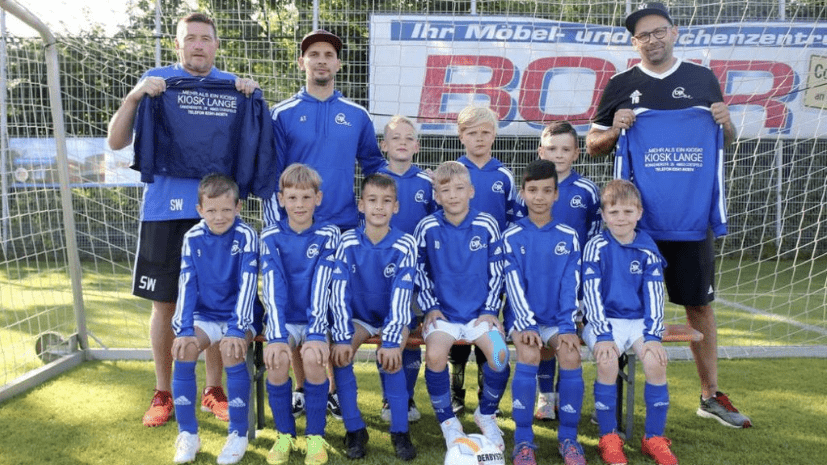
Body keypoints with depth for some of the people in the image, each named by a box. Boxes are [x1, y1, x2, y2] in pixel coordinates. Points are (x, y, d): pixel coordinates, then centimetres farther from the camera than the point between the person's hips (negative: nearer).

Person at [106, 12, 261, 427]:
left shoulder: (231, 85, 8)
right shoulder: (155, 81, 4)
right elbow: (116, 142, 0)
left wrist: (252, 98, -11)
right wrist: (134, 96, -14)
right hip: (164, 208, -1)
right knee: (164, 304, 6)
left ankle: (213, 390, 21)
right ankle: (163, 393, 22)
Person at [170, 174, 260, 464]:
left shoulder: (246, 236, -12)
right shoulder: (193, 238, -2)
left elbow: (247, 285, -19)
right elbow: (187, 285, -7)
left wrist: (236, 329, -28)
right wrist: (184, 329, -19)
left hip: (239, 315, -3)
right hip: (205, 315, 3)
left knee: (232, 351, -30)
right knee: (184, 348, -22)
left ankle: (239, 434, -11)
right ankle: (188, 434, -4)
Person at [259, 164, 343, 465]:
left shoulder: (328, 235, -4)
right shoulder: (271, 237, -1)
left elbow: (322, 287, -13)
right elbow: (273, 288, -12)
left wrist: (316, 334, -25)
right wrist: (276, 335, -24)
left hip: (315, 317, -1)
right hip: (284, 319, 1)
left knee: (313, 358, -28)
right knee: (277, 360, -26)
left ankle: (316, 436, -6)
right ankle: (284, 434, -2)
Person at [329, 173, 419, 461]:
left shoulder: (405, 245, -16)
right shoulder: (348, 243, -12)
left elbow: (401, 296, -21)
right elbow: (339, 292, -15)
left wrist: (391, 341, -29)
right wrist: (342, 337, -24)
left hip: (394, 317, -2)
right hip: (358, 316, 2)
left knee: (389, 358, -29)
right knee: (339, 354, -24)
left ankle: (400, 431, -11)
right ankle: (355, 429, -7)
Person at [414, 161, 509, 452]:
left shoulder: (486, 225, -2)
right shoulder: (427, 227, -2)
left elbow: (496, 272, 4)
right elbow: (419, 270, 8)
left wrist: (490, 310, -2)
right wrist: (430, 307, 0)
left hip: (480, 311, 0)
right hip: (442, 312, 0)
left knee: (500, 354, -25)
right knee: (435, 354, -28)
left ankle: (487, 414, 7)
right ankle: (447, 421, 0)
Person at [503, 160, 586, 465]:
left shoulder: (568, 237, 3)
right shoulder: (511, 237, -1)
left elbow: (570, 286, -1)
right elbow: (514, 286, -7)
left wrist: (567, 327, -12)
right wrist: (527, 325, -17)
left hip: (556, 319, 2)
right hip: (523, 317, -1)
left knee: (571, 355, -26)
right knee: (529, 353, -30)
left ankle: (569, 436, -6)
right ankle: (523, 438, -14)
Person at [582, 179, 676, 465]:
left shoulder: (648, 251, 4)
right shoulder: (596, 247, -3)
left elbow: (654, 296, 1)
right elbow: (592, 294, -9)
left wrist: (653, 335, -13)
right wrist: (603, 335, -19)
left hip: (639, 320, 2)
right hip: (604, 321, -2)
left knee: (656, 361, -25)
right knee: (607, 362, -30)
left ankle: (654, 438, -4)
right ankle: (609, 438, -10)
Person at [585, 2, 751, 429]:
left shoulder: (703, 79, 10)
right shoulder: (621, 85, 6)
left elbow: (726, 141, 17)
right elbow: (593, 145, 8)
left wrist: (725, 122, -5)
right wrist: (615, 130, -12)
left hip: (693, 214, 2)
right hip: (637, 217, -1)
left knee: (700, 302, 10)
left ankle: (711, 395, 24)